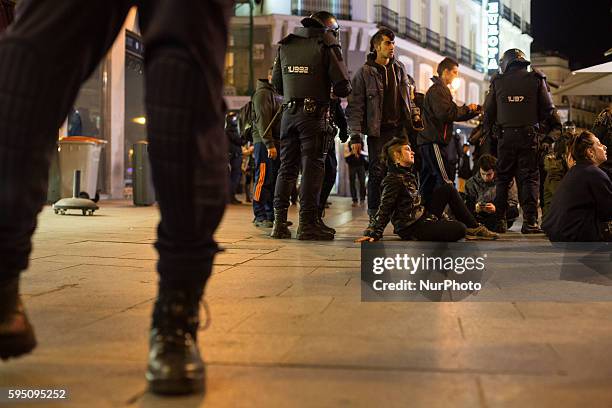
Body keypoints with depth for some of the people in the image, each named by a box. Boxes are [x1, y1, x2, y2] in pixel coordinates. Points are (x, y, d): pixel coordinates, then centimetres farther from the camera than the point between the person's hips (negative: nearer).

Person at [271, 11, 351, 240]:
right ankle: (307, 223, -3)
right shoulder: (327, 45, -2)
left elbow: (277, 84, 18)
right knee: (313, 167, -2)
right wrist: (341, 91, 16)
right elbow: (342, 86, -6)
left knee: (287, 166, 9)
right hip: (314, 114, -5)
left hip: (289, 112, 5)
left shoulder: (285, 45, 14)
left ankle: (279, 222, 8)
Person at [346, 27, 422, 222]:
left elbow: (408, 96, 24)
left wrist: (415, 116, 15)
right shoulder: (364, 72, -3)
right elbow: (355, 106, -6)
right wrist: (355, 136, -11)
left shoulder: (400, 68, 13)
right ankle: (374, 217, 4)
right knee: (378, 173, -5)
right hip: (378, 131, -4)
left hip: (401, 128, 4)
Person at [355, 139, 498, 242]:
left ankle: (474, 228, 6)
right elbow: (384, 209, -20)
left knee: (448, 189, 7)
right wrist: (373, 233, -26)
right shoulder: (393, 179, -15)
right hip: (412, 228, -10)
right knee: (459, 230, -25)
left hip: (423, 217, 10)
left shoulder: (408, 175, 14)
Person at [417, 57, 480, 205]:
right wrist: (466, 108, -8)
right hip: (433, 141, -11)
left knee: (429, 180, 10)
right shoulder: (437, 89, -7)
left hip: (429, 141, 11)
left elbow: (455, 114, 25)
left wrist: (474, 110, 14)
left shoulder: (441, 90, 26)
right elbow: (445, 113, -21)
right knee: (446, 180, -14)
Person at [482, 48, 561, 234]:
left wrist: (488, 132, 19)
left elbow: (488, 111, 8)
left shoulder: (497, 81, 5)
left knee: (503, 178, 9)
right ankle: (530, 221, -7)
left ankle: (500, 221, 6)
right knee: (529, 177, 2)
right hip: (529, 135, -1)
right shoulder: (536, 79, 3)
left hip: (505, 136, 1)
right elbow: (548, 109, 2)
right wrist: (555, 128, 14)